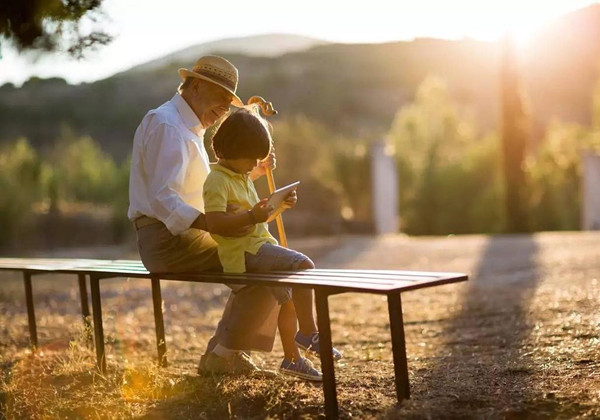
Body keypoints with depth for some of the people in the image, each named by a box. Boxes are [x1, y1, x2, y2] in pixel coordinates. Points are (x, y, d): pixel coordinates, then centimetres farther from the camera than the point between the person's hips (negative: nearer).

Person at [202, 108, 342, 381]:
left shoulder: (242, 178, 19)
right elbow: (214, 223, -25)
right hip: (244, 251, -10)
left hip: (259, 244, 10)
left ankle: (292, 358, 22)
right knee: (304, 265, -23)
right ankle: (308, 333, -16)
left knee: (288, 301, 12)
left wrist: (280, 204, 16)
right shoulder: (217, 181, -13)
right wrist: (251, 216, -31)